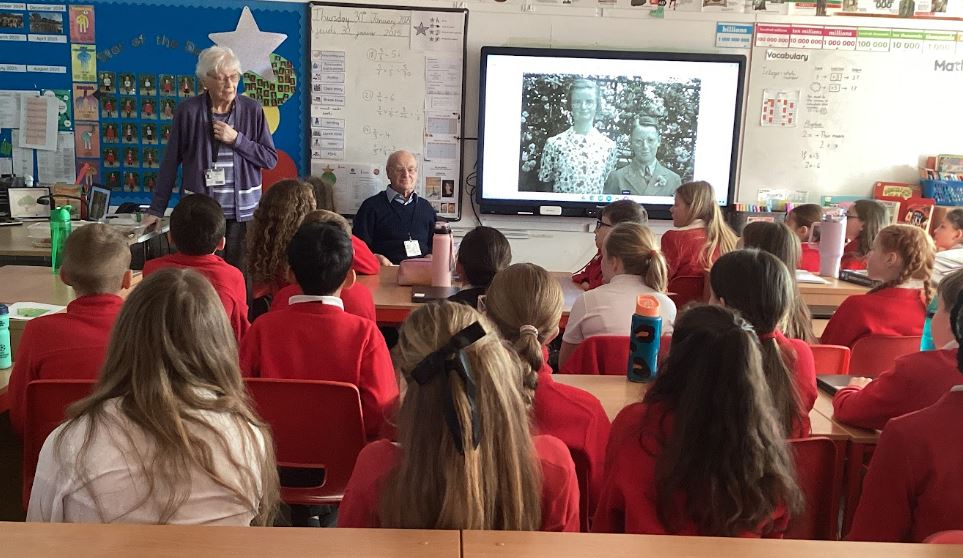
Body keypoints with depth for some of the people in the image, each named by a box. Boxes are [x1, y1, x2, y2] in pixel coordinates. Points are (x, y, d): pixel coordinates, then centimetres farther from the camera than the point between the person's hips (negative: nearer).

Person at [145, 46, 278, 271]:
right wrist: (156, 211, 3)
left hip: (243, 212, 1)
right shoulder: (189, 111, -3)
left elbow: (271, 159, 2)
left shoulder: (252, 110, 0)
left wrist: (236, 139, -11)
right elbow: (170, 163, 3)